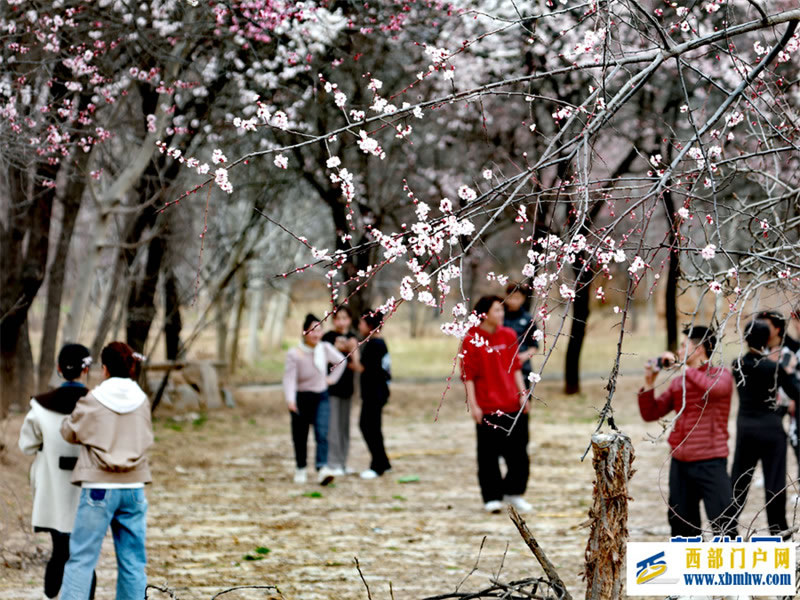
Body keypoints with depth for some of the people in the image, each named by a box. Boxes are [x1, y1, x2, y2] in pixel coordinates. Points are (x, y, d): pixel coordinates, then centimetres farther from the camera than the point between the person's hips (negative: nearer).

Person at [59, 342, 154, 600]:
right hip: (134, 489, 3)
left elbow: (70, 432, 7)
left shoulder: (92, 401, -7)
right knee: (132, 561, 9)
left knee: (81, 558, -1)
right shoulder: (142, 401, 2)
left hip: (99, 488, -3)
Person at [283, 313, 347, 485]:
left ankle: (322, 468, -26)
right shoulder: (294, 354, -16)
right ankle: (300, 469, 28)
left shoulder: (325, 349, -4)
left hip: (321, 398, 2)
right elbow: (289, 378, -22)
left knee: (322, 434, -15)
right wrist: (290, 400, -36)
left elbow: (341, 361, 16)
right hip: (301, 398, -2)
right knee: (300, 437, 8)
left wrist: (332, 378, 9)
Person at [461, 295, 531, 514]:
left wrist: (523, 393, 9)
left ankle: (513, 492, 22)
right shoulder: (472, 340, -7)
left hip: (513, 405, 5)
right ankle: (492, 497, 12)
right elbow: (468, 376, -7)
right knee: (489, 454, 2)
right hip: (487, 408, -5)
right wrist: (473, 405, -11)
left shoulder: (509, 335, 9)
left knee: (518, 451, 7)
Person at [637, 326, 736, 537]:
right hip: (680, 462, 6)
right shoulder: (677, 383, 13)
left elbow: (713, 389, -27)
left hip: (710, 463, -6)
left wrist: (683, 368, -19)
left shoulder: (720, 375, -2)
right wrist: (649, 383, 0)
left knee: (723, 526, -9)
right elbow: (650, 413, 13)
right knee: (682, 527, 12)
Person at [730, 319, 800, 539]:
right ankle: (778, 527, 7)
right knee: (774, 480, 3)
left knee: (739, 478, 14)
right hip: (770, 428, -4)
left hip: (745, 427, 4)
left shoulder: (738, 365, 0)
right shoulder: (774, 367, -13)